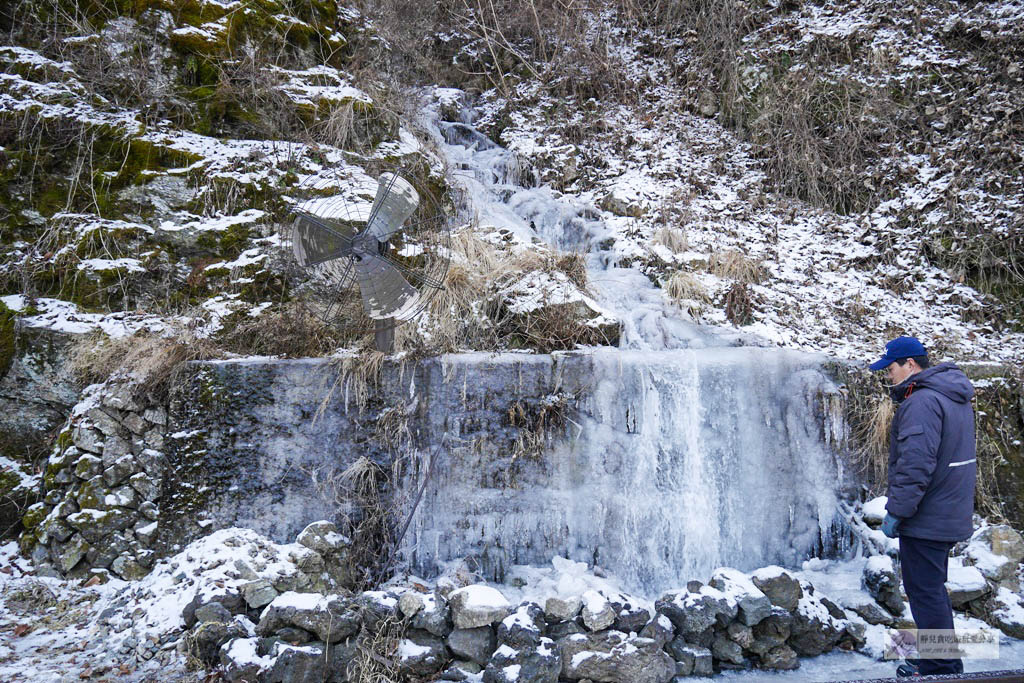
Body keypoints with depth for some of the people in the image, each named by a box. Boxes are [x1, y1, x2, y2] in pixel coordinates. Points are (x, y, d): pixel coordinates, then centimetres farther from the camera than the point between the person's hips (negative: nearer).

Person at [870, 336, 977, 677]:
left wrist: (896, 511, -21)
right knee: (934, 589, 21)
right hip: (951, 516, 11)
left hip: (925, 520, -10)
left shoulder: (922, 402, -21)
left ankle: (941, 669, 8)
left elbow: (915, 465, -27)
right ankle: (947, 663, 32)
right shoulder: (957, 399, 13)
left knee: (924, 593, 0)